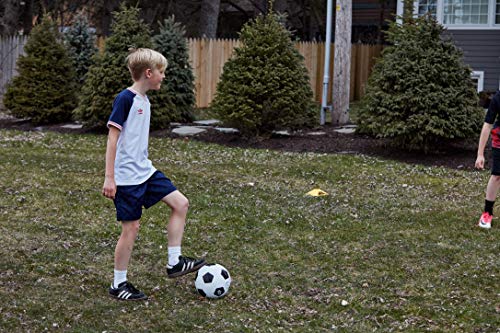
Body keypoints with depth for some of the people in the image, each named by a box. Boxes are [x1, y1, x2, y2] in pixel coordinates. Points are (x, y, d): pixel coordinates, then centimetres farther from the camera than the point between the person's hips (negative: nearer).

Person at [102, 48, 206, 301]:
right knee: (131, 227, -2)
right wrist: (109, 178, -19)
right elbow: (112, 138, -17)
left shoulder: (144, 100, 10)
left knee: (180, 203, 3)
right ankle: (118, 284, 12)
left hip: (145, 171, 9)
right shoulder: (125, 99, -16)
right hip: (126, 177, -9)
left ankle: (174, 262, 11)